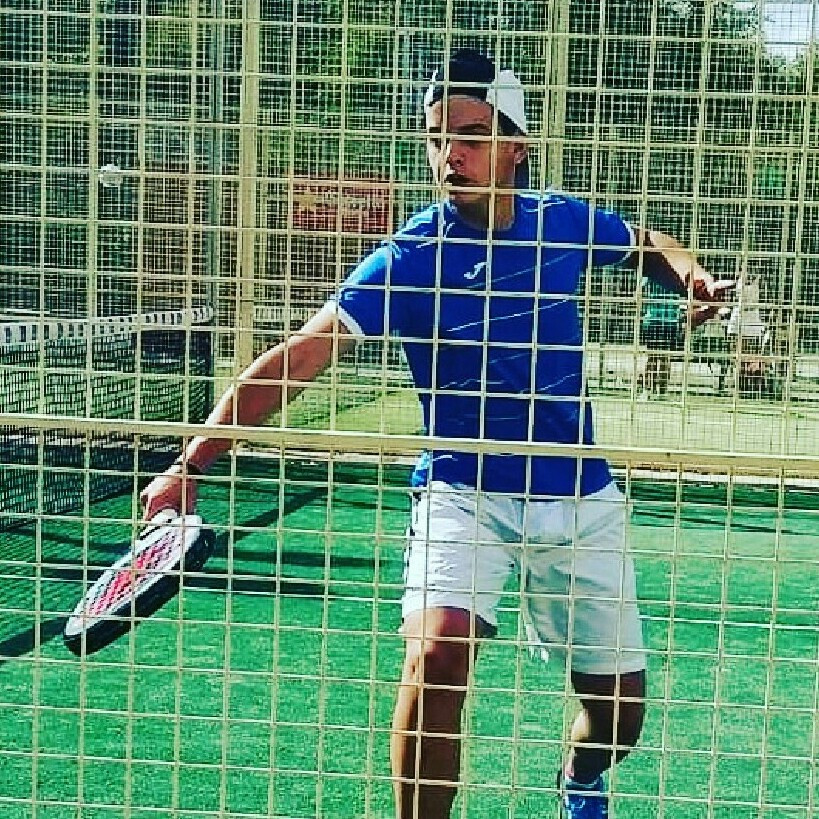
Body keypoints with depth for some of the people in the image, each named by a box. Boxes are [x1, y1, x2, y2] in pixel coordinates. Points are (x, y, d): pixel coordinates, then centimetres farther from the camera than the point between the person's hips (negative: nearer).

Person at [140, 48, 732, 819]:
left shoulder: (565, 221, -4)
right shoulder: (410, 256, -16)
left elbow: (647, 244, 20)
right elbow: (300, 356, -25)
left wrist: (692, 276, -3)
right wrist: (194, 459, -34)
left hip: (579, 497, 4)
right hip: (463, 489, -3)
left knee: (617, 707, 11)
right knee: (436, 654, -30)